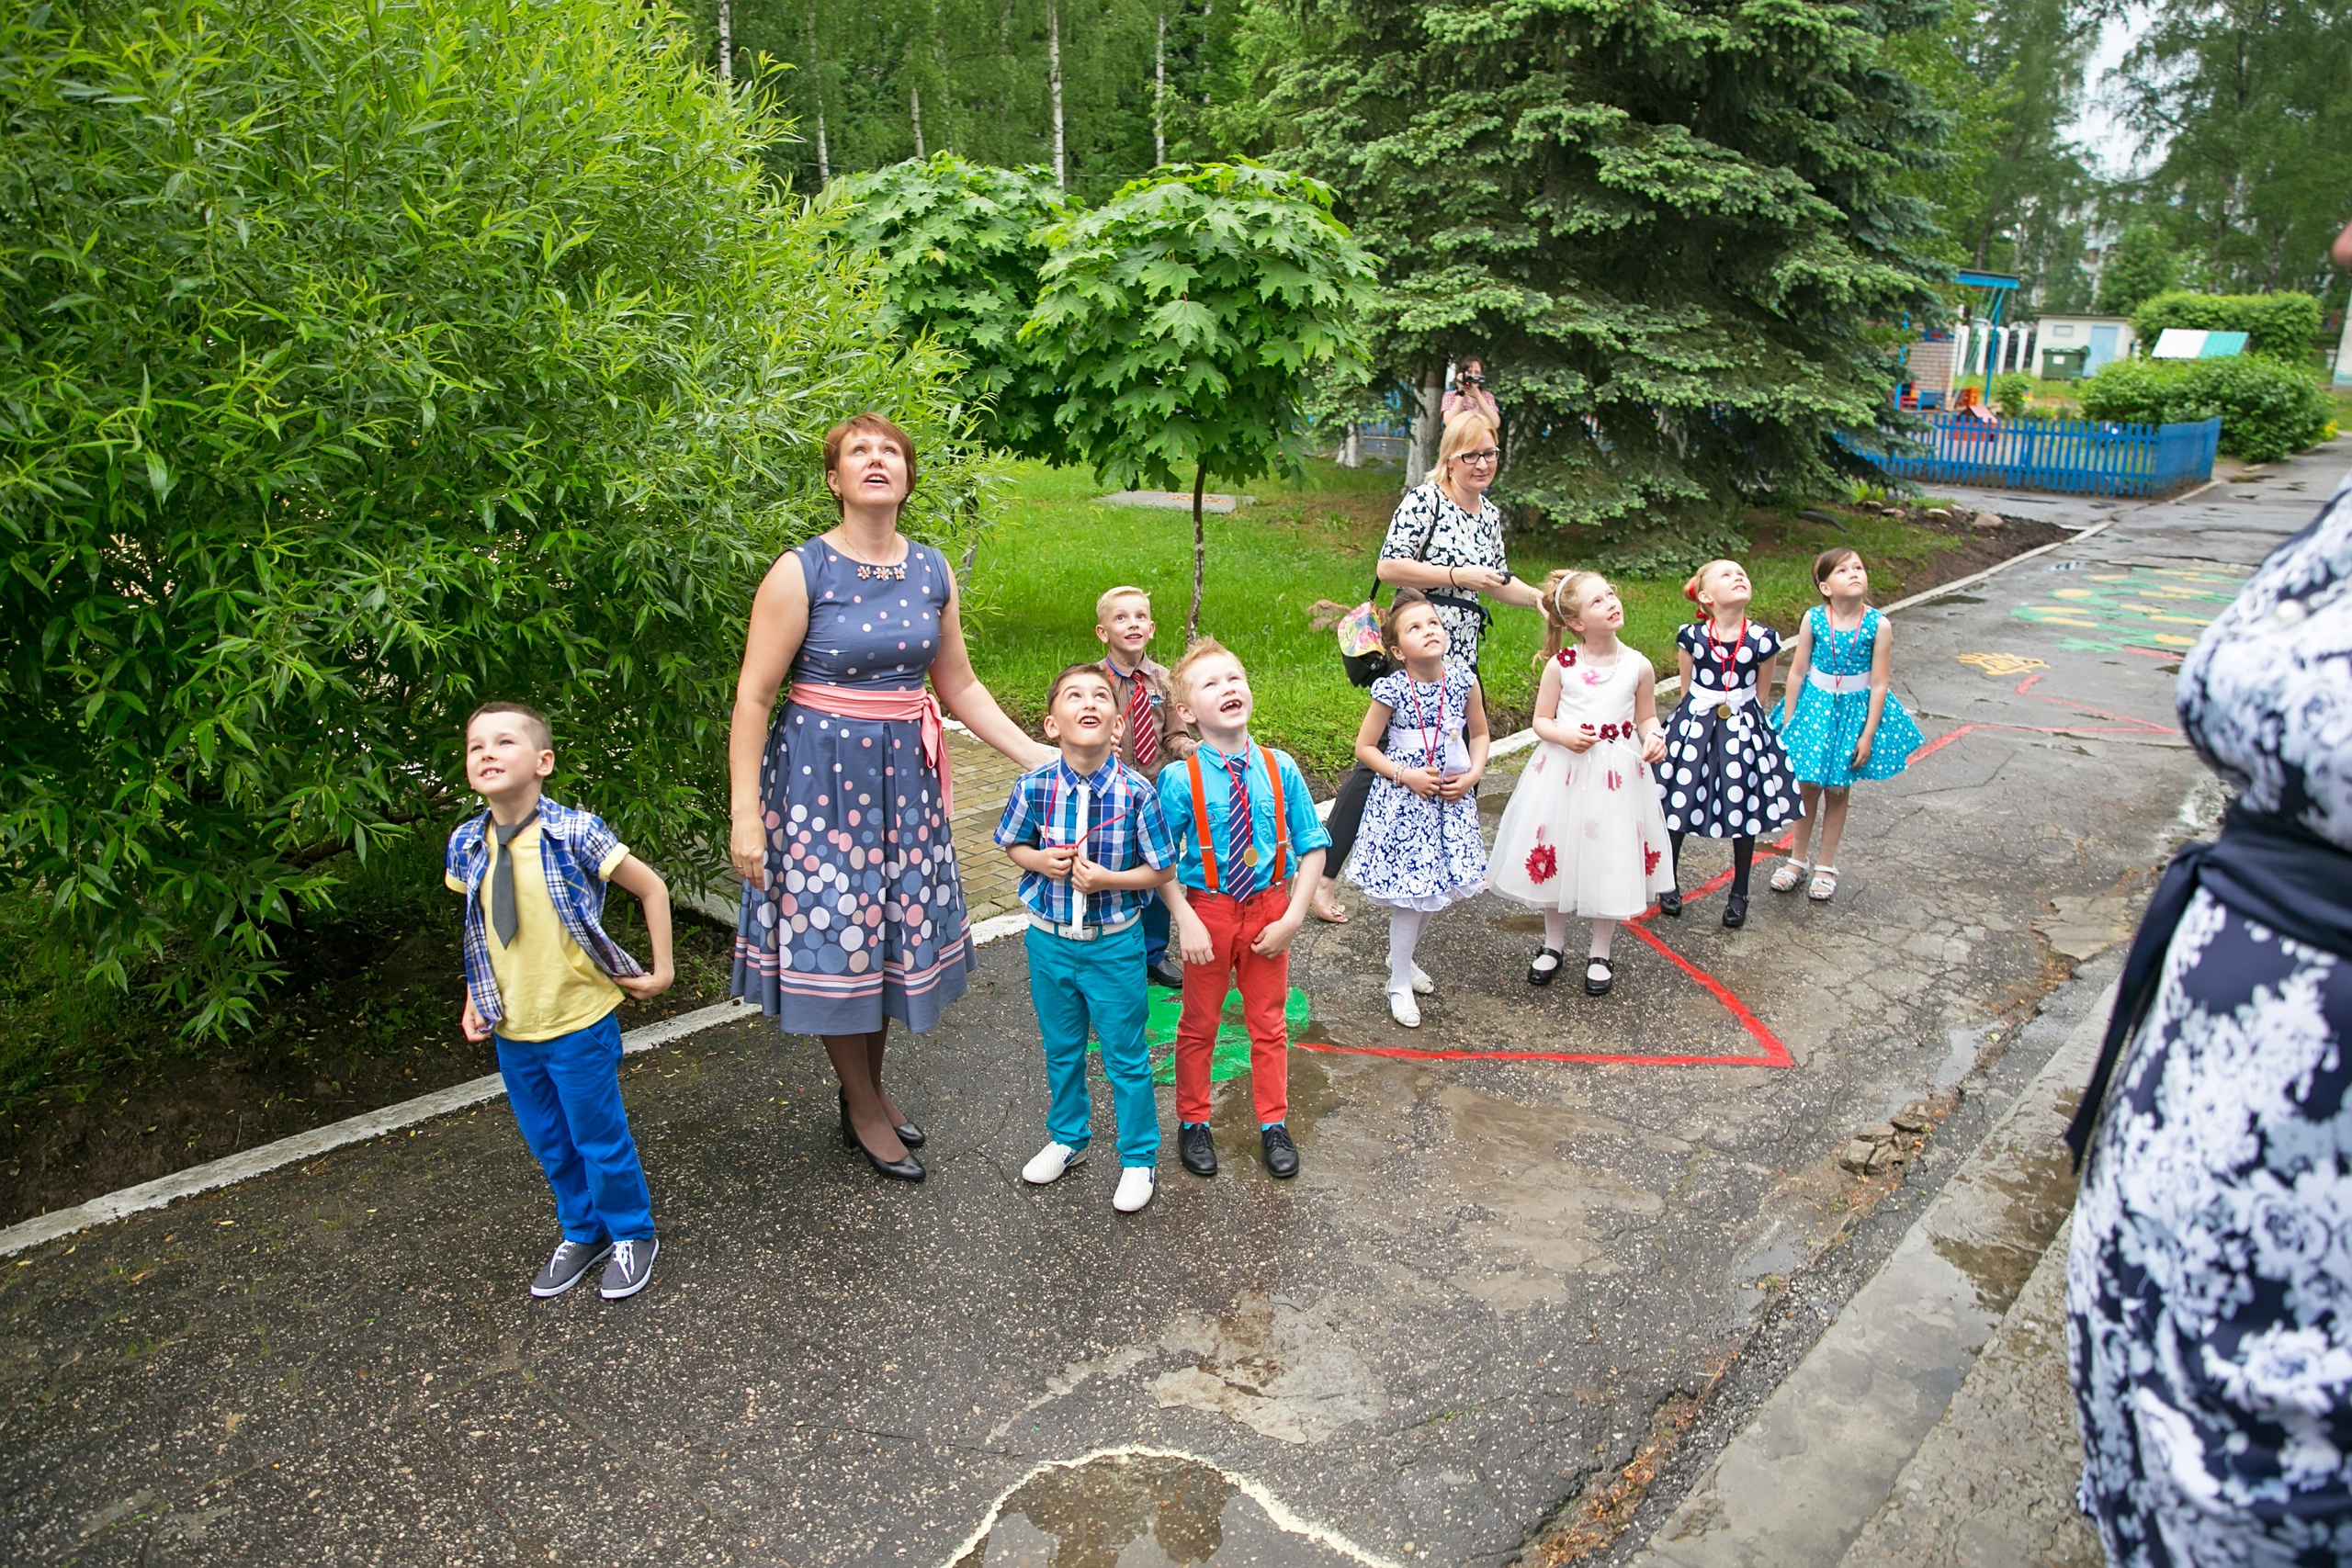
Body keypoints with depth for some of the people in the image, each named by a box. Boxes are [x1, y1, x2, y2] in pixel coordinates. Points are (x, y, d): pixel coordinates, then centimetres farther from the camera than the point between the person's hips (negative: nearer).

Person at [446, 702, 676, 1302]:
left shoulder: (575, 834, -18)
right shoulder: (466, 845, -3)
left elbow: (652, 887, -9)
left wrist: (661, 970, -7)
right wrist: (474, 1000, 7)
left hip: (580, 1025, -5)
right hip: (511, 1030, 5)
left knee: (599, 1139, 8)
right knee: (548, 1145, 19)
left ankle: (632, 1235, 31)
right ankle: (581, 1234, 40)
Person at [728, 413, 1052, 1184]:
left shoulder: (932, 571, 4)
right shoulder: (801, 571, -11)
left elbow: (959, 686, 12)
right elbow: (754, 697, -11)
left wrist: (1034, 753, 6)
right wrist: (746, 814, -15)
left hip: (905, 772, 5)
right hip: (821, 772, -5)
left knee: (894, 928, 13)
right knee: (835, 931, 3)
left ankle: (873, 1087, 35)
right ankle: (863, 1110, 23)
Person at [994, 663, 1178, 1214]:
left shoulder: (1135, 791, -17)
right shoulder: (1034, 786, -11)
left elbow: (1159, 870, -8)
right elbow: (1013, 846, 6)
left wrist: (1108, 880, -22)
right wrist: (1040, 861, -14)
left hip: (1114, 944, -3)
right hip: (1049, 940, 3)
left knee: (1126, 1056, 10)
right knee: (1061, 1049, 21)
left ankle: (1138, 1158, 31)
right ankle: (1067, 1138, 45)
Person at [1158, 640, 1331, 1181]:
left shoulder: (1281, 769, -10)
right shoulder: (1180, 780, -15)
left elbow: (1312, 847, -4)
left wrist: (1293, 917, -10)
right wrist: (1186, 922, -18)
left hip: (1268, 911, 2)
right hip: (1208, 911, -2)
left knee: (1268, 1022, 17)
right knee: (1200, 1023, 15)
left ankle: (1273, 1125, 36)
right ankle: (1193, 1123, 35)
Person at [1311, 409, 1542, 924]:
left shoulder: (1490, 513, 15)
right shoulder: (1424, 499, -9)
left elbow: (1497, 583, 25)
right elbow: (1389, 567, -16)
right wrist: (1458, 576, -16)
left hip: (1462, 659, 8)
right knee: (1379, 760, -7)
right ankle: (1323, 876, -1)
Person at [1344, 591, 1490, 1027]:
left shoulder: (1463, 683, -4)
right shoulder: (1391, 690, -15)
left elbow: (1479, 734, 11)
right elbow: (1365, 748, -7)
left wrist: (1472, 775, -5)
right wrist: (1406, 776, -17)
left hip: (1450, 800, 5)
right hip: (1404, 800, -5)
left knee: (1436, 885, 14)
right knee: (1411, 891, -1)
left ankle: (1402, 956, 40)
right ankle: (1399, 983, 17)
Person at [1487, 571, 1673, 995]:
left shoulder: (1638, 666, -3)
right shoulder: (1560, 665, -6)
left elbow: (1647, 716, 10)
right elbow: (1541, 720, 1)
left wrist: (1654, 737, -11)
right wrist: (1564, 735, -19)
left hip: (1618, 775, 0)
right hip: (1563, 772, 0)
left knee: (1609, 861, 7)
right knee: (1557, 858, 10)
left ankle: (1599, 954, 26)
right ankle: (1553, 944, 32)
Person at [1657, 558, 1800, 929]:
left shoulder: (1763, 640, -9)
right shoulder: (1690, 637, -9)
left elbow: (1761, 694, 2)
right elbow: (1687, 689, 2)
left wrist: (1742, 722, 4)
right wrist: (1698, 719, 4)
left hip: (1744, 730, 0)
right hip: (1695, 726, 0)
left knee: (1744, 808, 7)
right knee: (1678, 801, 6)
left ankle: (1739, 892, 25)